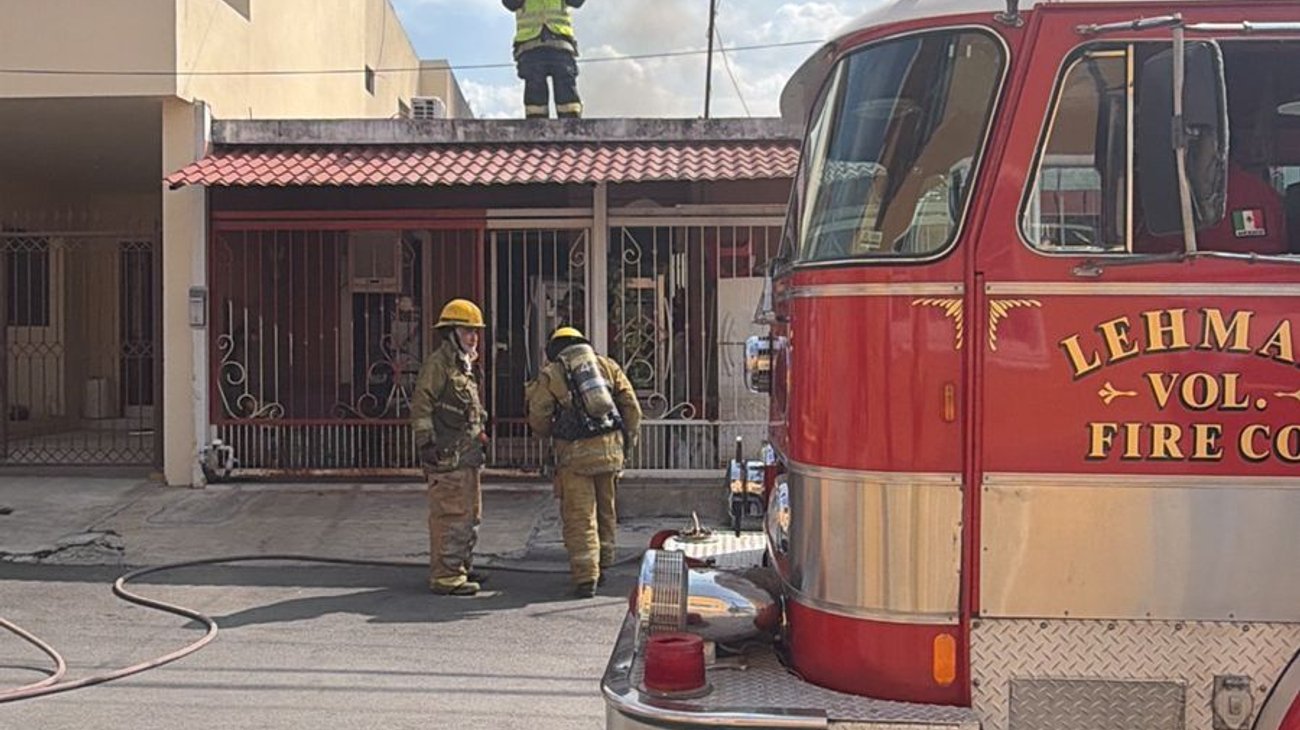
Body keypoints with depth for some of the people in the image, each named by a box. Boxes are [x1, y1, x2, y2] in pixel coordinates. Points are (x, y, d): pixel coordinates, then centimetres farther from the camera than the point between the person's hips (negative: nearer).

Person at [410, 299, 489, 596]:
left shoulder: (465, 366, 20)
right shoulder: (437, 364, -10)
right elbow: (421, 406, -15)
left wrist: (479, 436, 26)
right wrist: (426, 443, -20)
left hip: (468, 454, 10)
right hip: (447, 456, -10)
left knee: (470, 514, 16)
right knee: (449, 515, -9)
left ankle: (461, 567, 26)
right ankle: (445, 576, -6)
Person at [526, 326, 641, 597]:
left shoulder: (549, 374, 4)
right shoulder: (607, 365, 13)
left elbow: (538, 419, 0)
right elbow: (632, 408, 8)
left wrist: (552, 434, 21)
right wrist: (628, 443, 15)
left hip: (575, 453, -3)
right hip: (610, 446, 4)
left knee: (580, 516, 0)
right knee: (605, 510, 18)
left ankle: (586, 577, -5)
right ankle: (602, 566, 29)